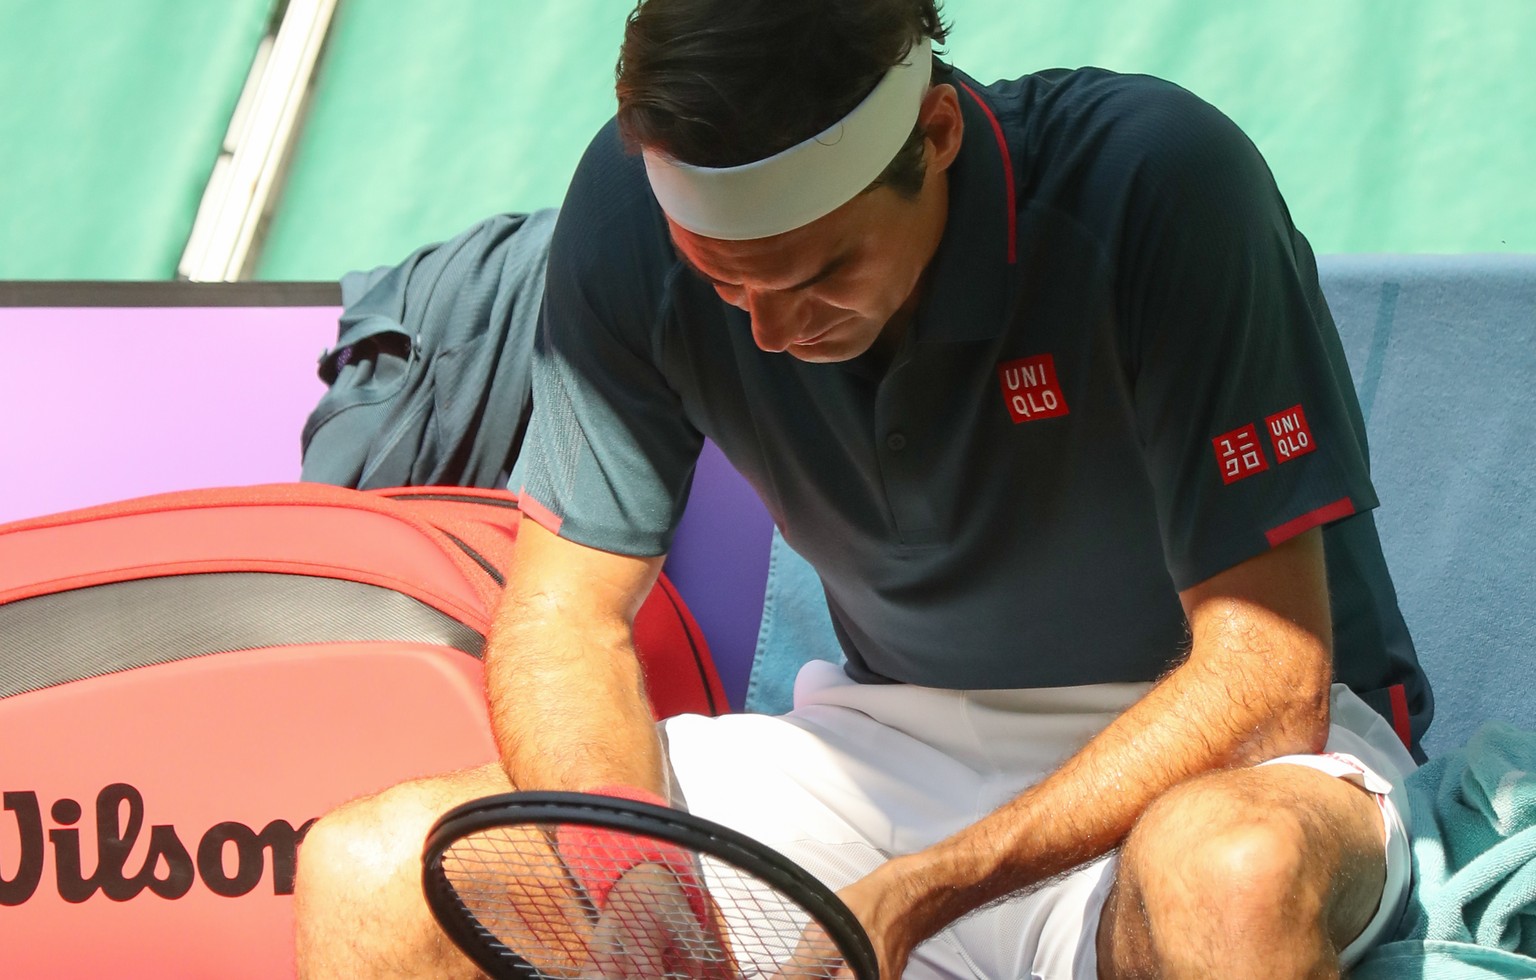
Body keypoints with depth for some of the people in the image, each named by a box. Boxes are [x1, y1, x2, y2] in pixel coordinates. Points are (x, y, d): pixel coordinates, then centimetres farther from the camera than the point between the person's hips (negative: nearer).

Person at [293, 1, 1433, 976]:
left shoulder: (1158, 183, -24)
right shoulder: (634, 206, -11)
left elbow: (1267, 683, -23)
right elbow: (567, 614, -4)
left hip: (1205, 760, -3)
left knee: (1226, 872, -41)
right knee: (368, 871, -17)